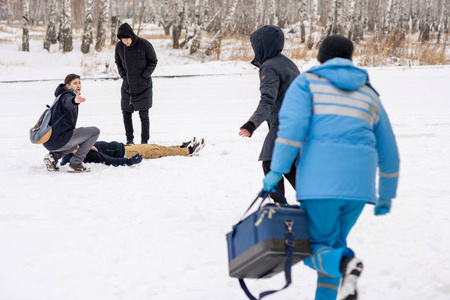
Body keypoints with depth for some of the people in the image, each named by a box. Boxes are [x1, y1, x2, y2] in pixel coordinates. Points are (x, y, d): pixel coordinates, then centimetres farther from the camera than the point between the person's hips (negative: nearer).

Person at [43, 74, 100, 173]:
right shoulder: (66, 95, -3)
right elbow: (67, 102, -32)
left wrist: (87, 145, 37)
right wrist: (74, 101, -57)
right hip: (59, 138, -10)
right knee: (95, 131, -4)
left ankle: (53, 156, 10)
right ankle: (75, 163, -6)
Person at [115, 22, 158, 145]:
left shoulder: (144, 45, -13)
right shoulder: (119, 46, -2)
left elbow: (153, 61, -2)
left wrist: (144, 76, -10)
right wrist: (123, 76, 0)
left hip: (143, 86, -4)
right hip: (127, 86, 4)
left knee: (144, 115, -2)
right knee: (126, 113, 6)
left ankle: (144, 140, 7)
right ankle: (129, 139, 18)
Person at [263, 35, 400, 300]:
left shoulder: (306, 82, 10)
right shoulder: (369, 96, 21)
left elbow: (292, 125, -9)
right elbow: (389, 153, 24)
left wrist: (276, 171, -10)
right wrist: (386, 196, 34)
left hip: (320, 180, -4)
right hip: (358, 183, 4)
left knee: (317, 251, 7)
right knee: (334, 243, 22)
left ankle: (345, 264, -25)